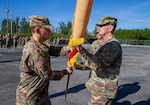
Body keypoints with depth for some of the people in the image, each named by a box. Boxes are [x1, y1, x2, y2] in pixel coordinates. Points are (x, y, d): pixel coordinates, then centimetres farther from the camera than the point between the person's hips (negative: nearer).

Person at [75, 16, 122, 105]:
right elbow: (93, 61, 17)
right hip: (98, 87, 10)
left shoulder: (113, 45, -21)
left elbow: (97, 65, -33)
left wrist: (81, 50, -37)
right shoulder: (104, 44, 11)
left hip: (103, 91, -9)